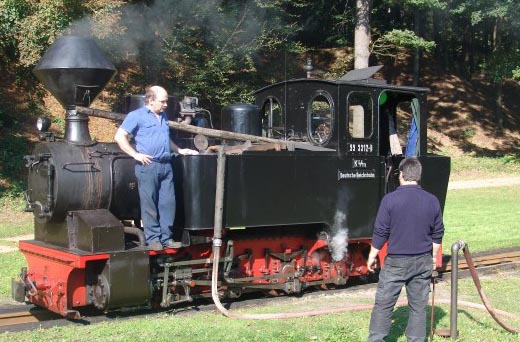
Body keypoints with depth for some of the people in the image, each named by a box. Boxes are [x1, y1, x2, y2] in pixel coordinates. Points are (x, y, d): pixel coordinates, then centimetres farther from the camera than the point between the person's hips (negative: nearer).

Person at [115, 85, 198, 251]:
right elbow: (119, 137, -9)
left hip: (166, 166, 7)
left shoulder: (163, 117, 21)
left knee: (168, 203, 5)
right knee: (149, 204, -1)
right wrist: (136, 155, -13)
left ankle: (167, 237, 13)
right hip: (148, 166, -7)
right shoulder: (137, 116, -2)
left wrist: (179, 150, 25)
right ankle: (153, 238, 7)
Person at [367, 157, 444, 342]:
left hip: (396, 261, -3)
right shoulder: (432, 201, 0)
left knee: (383, 303, 5)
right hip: (423, 261, 3)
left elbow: (380, 232, -9)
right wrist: (433, 257, 21)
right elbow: (437, 234, 8)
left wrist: (372, 255, 3)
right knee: (419, 305, 11)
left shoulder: (390, 199, -12)